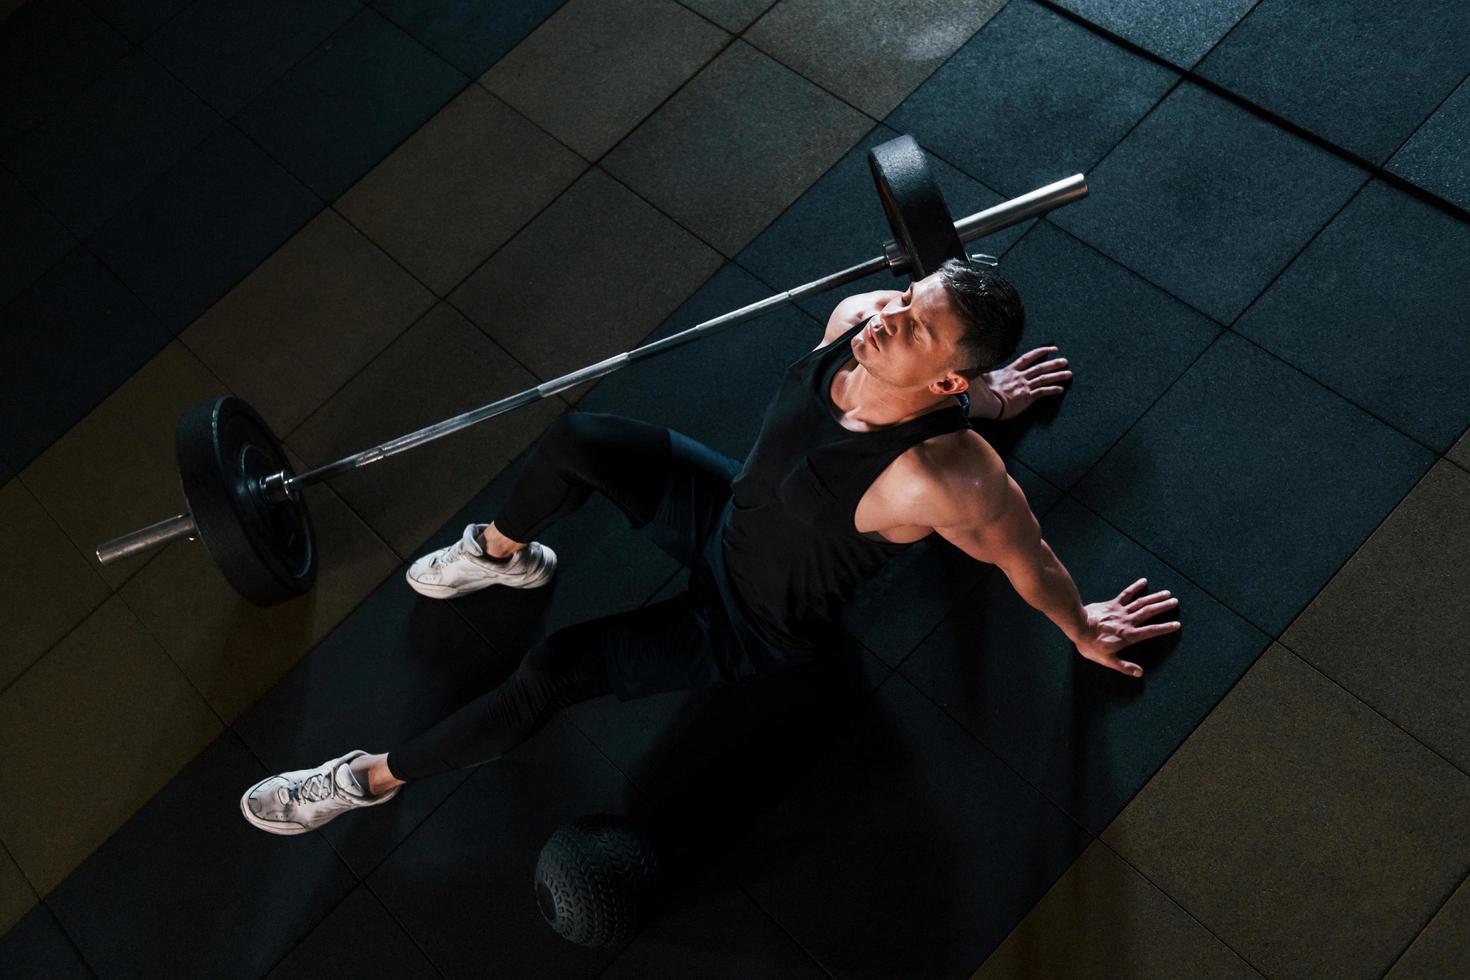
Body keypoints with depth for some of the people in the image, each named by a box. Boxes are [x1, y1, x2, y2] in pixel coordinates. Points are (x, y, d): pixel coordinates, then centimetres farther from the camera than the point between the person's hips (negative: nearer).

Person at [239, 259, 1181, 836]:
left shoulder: (940, 481, -42)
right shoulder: (856, 318, -22)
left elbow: (1029, 560, -23)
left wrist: (1085, 630, -4)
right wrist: (980, 396, 21)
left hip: (755, 623, -6)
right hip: (731, 510, 6)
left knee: (550, 672, -16)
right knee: (578, 437, -9)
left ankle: (370, 780, 5)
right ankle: (500, 555, 25)